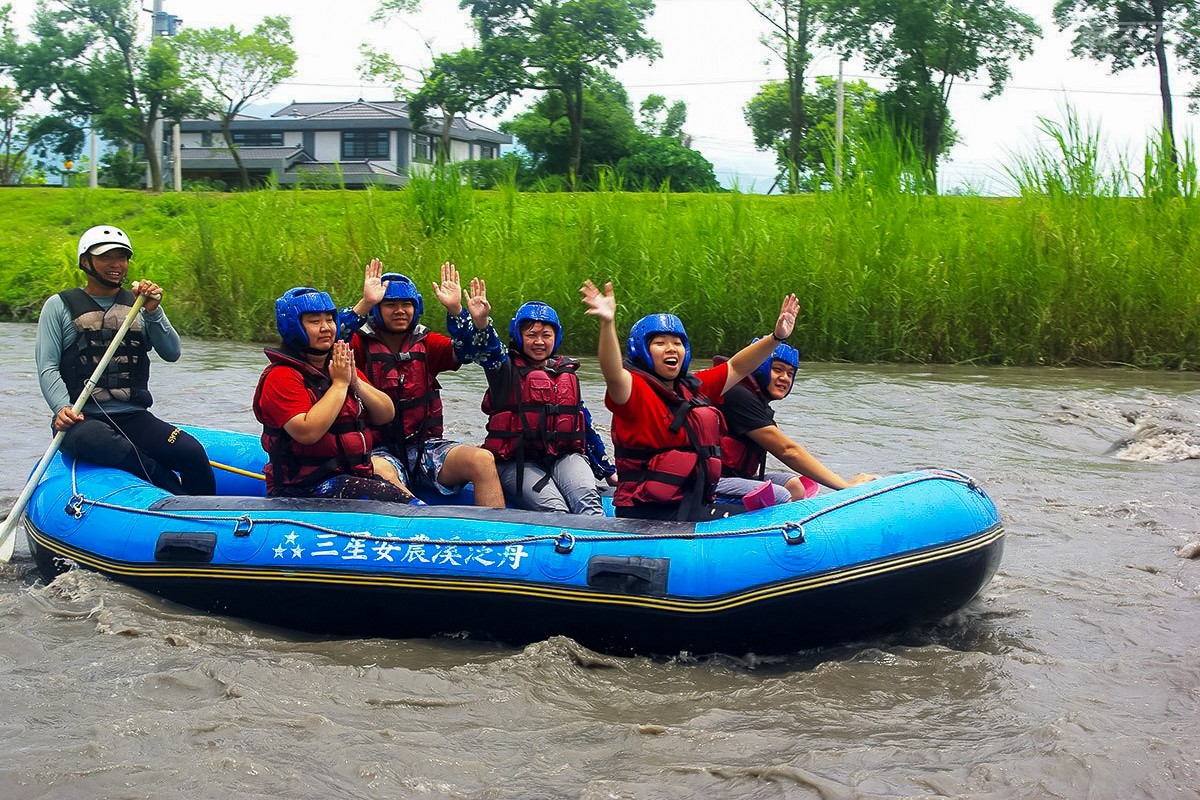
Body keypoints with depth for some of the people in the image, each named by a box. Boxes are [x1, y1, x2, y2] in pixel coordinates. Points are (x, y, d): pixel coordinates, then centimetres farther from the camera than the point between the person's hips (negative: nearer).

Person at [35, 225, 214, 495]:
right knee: (119, 452, -39)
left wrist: (153, 312, -10)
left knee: (193, 453, -23)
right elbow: (48, 368, 1)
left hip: (134, 417, 3)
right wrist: (62, 408, -17)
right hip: (81, 420, -3)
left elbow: (172, 354, 5)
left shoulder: (139, 304, 16)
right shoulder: (60, 306, 9)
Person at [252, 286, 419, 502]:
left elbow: (386, 415, 12)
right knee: (398, 501, -27)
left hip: (357, 475, 8)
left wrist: (355, 382, -4)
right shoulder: (282, 377, -8)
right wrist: (340, 383, -12)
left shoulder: (344, 368, 18)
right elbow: (307, 432, -23)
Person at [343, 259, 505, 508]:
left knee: (483, 460, -22)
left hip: (426, 445, 3)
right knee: (378, 472, -38)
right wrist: (364, 304, -29)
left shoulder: (426, 343, 11)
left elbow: (463, 350, -7)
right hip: (381, 450, -3)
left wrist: (456, 311, -23)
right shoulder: (361, 345, 2)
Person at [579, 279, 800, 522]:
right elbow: (613, 375, -30)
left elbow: (736, 368, 24)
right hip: (647, 513, -8)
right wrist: (608, 322, -46)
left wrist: (776, 337, 13)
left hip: (696, 504, 8)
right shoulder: (634, 389, -8)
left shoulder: (694, 388, 15)